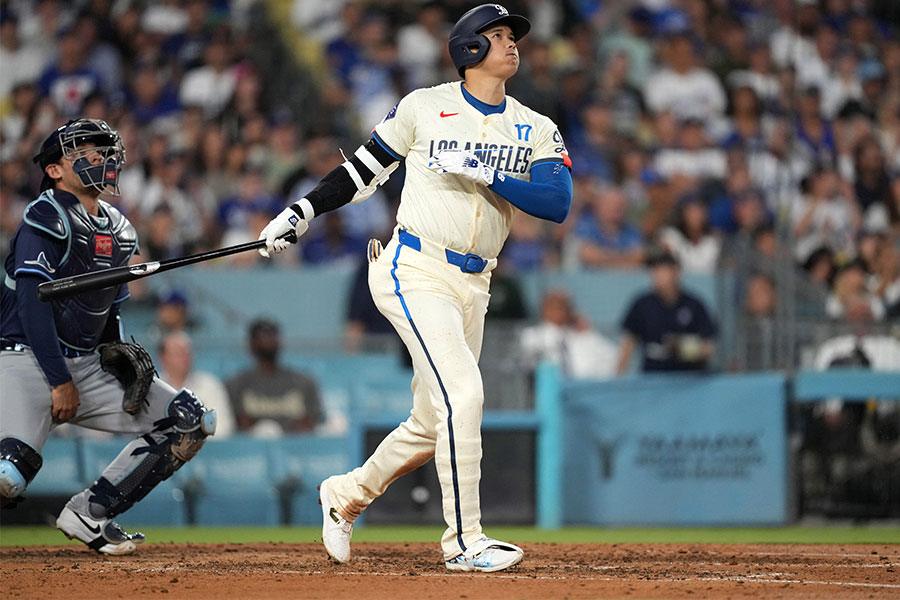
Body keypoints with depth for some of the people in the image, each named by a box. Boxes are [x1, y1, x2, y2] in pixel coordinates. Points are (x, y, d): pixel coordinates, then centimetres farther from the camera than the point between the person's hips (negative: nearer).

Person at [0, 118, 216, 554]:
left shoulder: (119, 232, 16)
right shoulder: (47, 219, -9)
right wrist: (60, 380, -19)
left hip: (89, 366, 8)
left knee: (192, 423, -2)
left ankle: (89, 513, 0)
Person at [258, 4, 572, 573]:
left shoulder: (536, 130, 8)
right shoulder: (424, 108, 0)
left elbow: (559, 201, -8)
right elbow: (365, 168, 10)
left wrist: (487, 174, -18)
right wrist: (302, 212, 2)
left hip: (474, 285, 5)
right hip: (415, 271, -5)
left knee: (433, 425, 10)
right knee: (462, 393, -20)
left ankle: (347, 494, 34)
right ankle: (464, 541, -14)